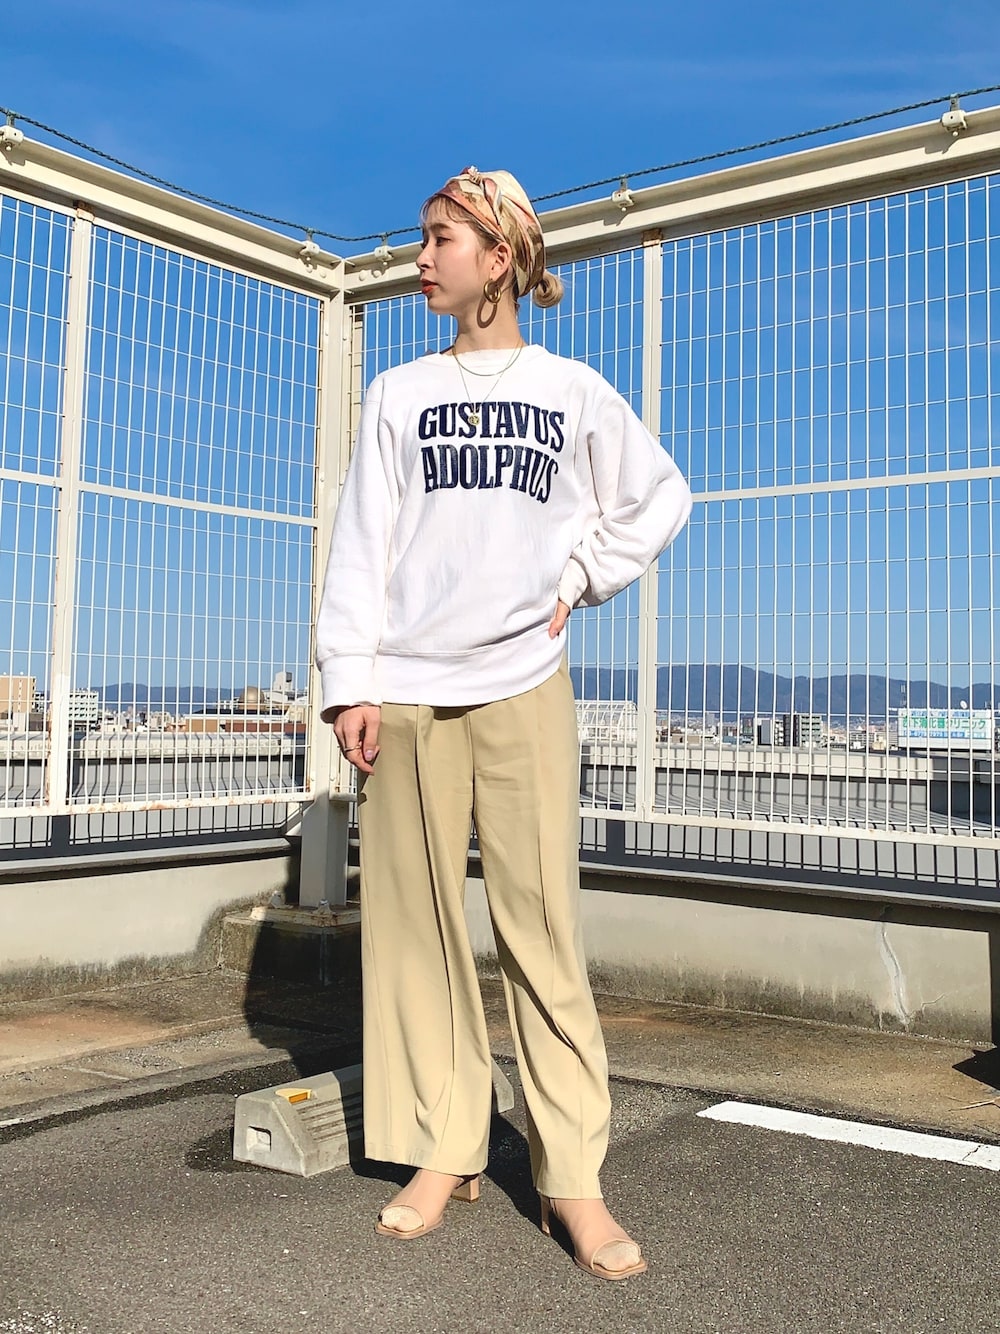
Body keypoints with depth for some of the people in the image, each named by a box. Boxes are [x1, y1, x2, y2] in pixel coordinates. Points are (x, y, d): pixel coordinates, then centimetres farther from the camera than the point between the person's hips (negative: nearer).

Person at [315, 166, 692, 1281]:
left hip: (523, 686, -2)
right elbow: (361, 541, 7)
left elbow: (659, 497, 21)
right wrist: (348, 681, -2)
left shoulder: (574, 390, 12)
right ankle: (443, 1151, 13)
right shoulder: (400, 392, 15)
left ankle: (572, 1175, 3)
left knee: (541, 922, -5)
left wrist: (581, 580, 9)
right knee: (417, 921, 2)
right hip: (406, 688, 2)